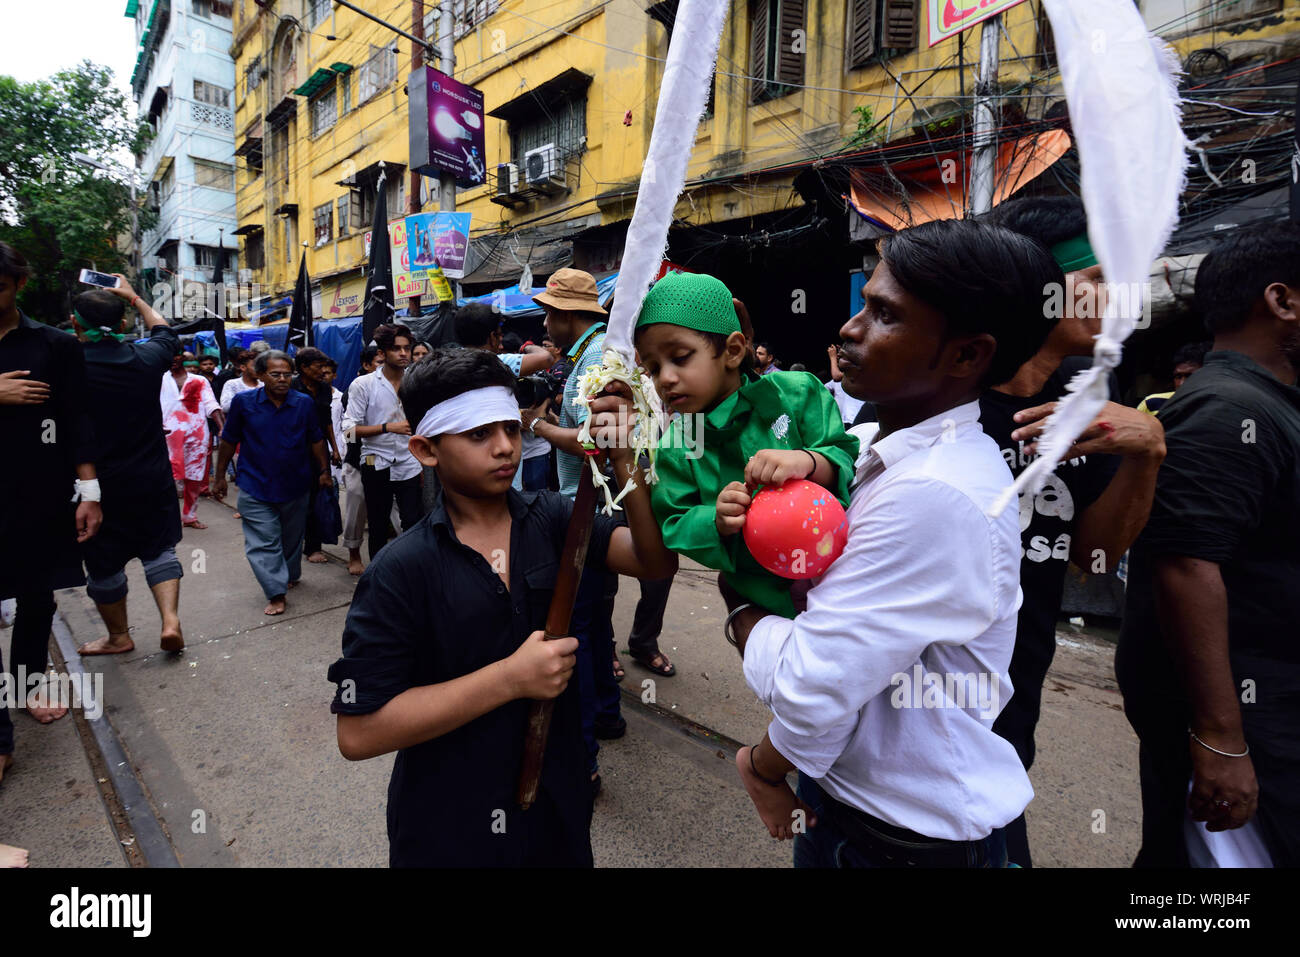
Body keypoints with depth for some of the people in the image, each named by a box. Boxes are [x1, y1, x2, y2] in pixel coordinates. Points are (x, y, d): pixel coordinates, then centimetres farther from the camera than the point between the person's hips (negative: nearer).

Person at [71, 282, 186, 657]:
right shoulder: (145, 358, -4)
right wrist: (134, 298, 30)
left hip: (98, 483, -2)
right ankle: (170, 621, -1)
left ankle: (118, 636, 28)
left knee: (103, 562, 13)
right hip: (152, 478, 2)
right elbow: (165, 333, 19)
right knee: (159, 549, 14)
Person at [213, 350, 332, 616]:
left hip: (296, 486, 2)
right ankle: (276, 594, 0)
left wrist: (323, 471, 7)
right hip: (256, 487, -1)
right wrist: (220, 477, 6)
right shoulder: (243, 402, -4)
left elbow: (316, 440, 8)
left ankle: (291, 575, 39)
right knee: (263, 543, -4)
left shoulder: (304, 403, -2)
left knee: (292, 538, 17)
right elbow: (229, 441, 3)